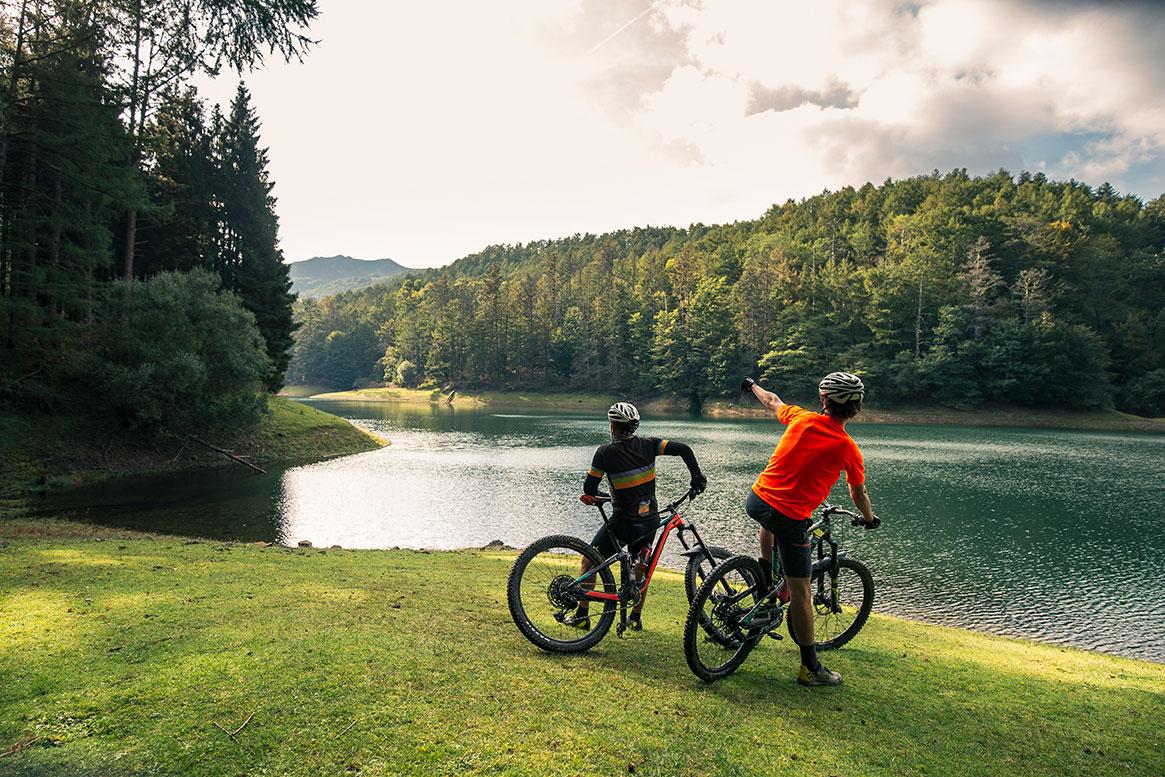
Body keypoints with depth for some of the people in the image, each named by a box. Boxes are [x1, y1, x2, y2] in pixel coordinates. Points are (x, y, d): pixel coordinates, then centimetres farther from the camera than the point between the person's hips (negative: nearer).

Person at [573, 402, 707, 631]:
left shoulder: (605, 452, -13)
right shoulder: (648, 444, -4)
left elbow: (589, 489, -12)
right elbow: (683, 450, -9)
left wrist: (601, 496, 8)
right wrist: (697, 477, 2)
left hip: (623, 522, -4)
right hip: (650, 521, 4)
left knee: (590, 559, 14)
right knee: (641, 567, 25)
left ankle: (581, 615, 15)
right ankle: (636, 618, 30)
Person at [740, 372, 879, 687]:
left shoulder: (801, 418, 0)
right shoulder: (849, 449, -6)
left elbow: (771, 401, 21)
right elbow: (859, 494, 10)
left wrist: (752, 385, 43)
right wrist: (869, 518, 31)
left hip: (756, 501, 4)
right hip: (790, 518, -4)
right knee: (800, 592, 6)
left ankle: (765, 576, 39)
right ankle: (810, 667, 16)